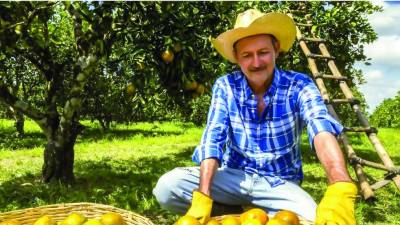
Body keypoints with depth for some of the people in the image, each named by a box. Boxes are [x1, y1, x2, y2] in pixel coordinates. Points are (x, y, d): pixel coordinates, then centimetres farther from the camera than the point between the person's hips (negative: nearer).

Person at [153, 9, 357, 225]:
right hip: (234, 176, 1)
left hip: (280, 183, -1)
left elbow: (322, 130, -31)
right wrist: (202, 198, -32)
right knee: (167, 187, -21)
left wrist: (341, 189, -52)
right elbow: (213, 139, -17)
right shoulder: (225, 86, -7)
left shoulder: (298, 85, -13)